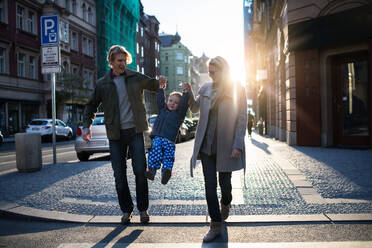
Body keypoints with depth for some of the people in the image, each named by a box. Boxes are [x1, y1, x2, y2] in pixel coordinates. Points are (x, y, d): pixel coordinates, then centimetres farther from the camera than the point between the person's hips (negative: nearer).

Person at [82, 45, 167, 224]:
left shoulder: (136, 78, 5)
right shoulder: (102, 84, 6)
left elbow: (153, 85, 18)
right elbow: (91, 106, 13)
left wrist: (161, 82, -6)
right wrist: (86, 126, -1)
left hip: (135, 131, -1)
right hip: (115, 134, 1)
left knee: (140, 171, -3)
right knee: (119, 175, 3)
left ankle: (143, 209, 14)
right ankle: (126, 210, 19)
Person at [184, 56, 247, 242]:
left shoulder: (237, 90, -6)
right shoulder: (206, 88, 6)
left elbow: (242, 119, -8)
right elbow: (195, 108, 21)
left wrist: (237, 145, -15)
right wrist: (189, 93, 2)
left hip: (226, 145, -3)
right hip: (206, 144, 3)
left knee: (224, 182, 9)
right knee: (210, 184, 0)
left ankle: (226, 204, 44)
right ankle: (216, 225, 9)